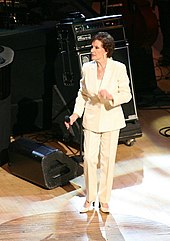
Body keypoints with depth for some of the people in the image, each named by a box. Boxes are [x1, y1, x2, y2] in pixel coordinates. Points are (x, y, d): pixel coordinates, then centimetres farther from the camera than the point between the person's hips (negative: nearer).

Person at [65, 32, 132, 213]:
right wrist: (76, 113, -3)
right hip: (91, 119, 2)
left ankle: (104, 199, 19)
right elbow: (82, 94, 8)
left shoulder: (118, 68, -12)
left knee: (107, 159, 5)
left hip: (111, 119, -2)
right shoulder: (87, 68, -3)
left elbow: (126, 95, -7)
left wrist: (110, 96, -25)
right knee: (89, 158, 0)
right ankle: (90, 198, 17)